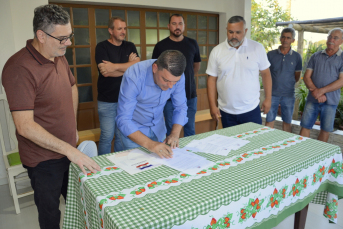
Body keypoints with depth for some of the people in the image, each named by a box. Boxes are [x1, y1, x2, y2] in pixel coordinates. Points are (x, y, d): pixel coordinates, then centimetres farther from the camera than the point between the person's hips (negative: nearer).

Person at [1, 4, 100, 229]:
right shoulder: (20, 68, -24)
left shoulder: (60, 57, 1)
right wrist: (70, 150, -28)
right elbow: (25, 126, -28)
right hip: (44, 158, -7)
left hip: (68, 149, 7)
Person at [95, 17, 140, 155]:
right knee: (107, 136, 0)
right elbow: (105, 72, -16)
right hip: (107, 101, -4)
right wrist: (128, 66, -7)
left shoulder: (130, 47, 10)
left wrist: (115, 67, -17)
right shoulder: (102, 47, -3)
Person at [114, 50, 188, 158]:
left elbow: (180, 107, -7)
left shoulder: (177, 76, -18)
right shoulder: (134, 76, -31)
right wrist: (148, 143, -42)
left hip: (158, 129, 4)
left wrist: (175, 134, -23)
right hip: (130, 130, -4)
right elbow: (123, 120, -31)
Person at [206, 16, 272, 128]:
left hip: (251, 110, 0)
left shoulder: (257, 48, -1)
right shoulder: (217, 51, -1)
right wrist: (212, 106, -3)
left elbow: (265, 73, 6)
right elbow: (212, 79, 0)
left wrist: (268, 98, 4)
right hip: (226, 112, 1)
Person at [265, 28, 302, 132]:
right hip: (272, 94, -1)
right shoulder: (271, 55, 0)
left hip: (288, 95, 1)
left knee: (287, 122, 9)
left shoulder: (296, 56, 3)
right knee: (269, 121, 3)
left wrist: (288, 84, 5)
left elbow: (297, 76, 11)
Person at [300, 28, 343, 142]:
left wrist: (322, 91, -16)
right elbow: (306, 77, 2)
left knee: (325, 130, 7)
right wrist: (315, 91, -12)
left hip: (330, 101, -1)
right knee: (305, 126, 1)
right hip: (312, 99, 1)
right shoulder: (316, 56, 9)